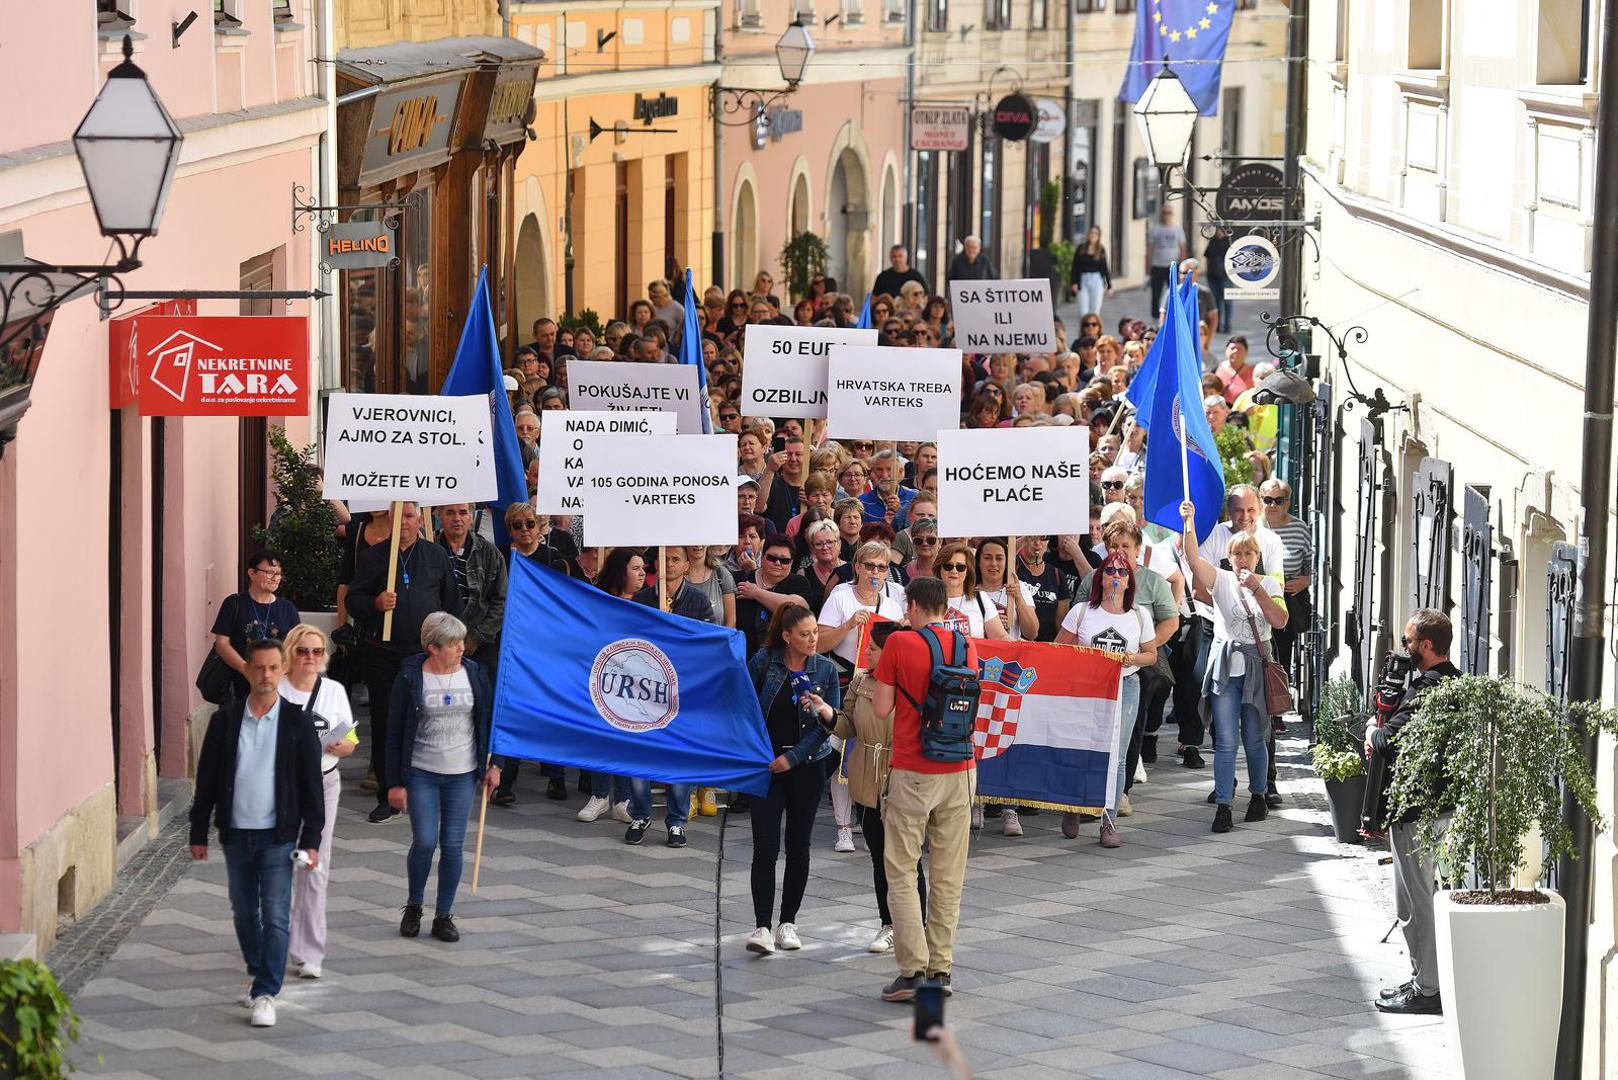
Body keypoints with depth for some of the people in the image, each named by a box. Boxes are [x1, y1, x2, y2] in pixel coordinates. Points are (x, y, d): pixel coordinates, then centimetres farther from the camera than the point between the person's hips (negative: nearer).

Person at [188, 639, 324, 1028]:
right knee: (244, 914, 13)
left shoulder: (297, 723, -3)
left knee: (275, 917, -8)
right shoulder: (226, 719, 2)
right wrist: (199, 833, 6)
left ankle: (266, 994, -6)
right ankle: (259, 975, 30)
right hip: (236, 833, 3)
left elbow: (311, 786, 0)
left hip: (277, 835, -3)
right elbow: (207, 778, 7)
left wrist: (311, 839, -4)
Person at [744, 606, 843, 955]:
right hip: (765, 766, -2)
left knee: (798, 847, 7)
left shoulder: (826, 670, 0)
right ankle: (762, 927, -11)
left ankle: (788, 923, 18)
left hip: (806, 768, 2)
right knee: (766, 847, -9)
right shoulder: (763, 662, -4)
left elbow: (831, 725, -3)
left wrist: (793, 757, -11)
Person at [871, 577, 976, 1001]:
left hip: (913, 774, -4)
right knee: (948, 875, 9)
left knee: (901, 871, 2)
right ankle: (941, 969, 10)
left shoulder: (899, 644, -8)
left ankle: (913, 970, -6)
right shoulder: (965, 645, 5)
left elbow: (881, 708, -6)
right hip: (959, 771, 4)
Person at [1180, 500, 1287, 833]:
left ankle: (1258, 795, 25)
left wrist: (1255, 588, -14)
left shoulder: (1268, 584, 6)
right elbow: (1194, 558, -14)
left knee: (1254, 739, 7)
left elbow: (1279, 620, -9)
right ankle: (1222, 805, -2)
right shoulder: (1221, 580, 2)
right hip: (1225, 667, -1)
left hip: (1257, 667, 1)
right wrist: (1189, 524, -28)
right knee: (1225, 741, -4)